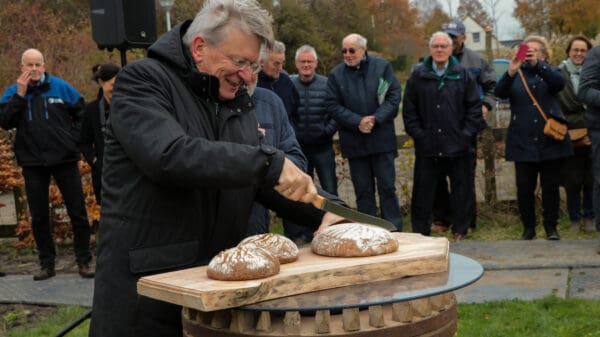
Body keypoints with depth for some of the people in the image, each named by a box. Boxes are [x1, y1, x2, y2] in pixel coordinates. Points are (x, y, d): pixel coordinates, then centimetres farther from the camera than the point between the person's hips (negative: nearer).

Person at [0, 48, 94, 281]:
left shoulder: (60, 87, 0)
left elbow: (82, 114, 7)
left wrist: (74, 140, -2)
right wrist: (20, 94, -15)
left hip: (64, 159, -1)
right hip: (32, 163, 1)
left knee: (78, 212, 1)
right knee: (39, 216, 8)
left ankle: (84, 261, 12)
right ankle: (47, 263, 19)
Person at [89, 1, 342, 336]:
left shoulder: (237, 100, 12)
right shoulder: (142, 80, -10)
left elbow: (261, 179, 15)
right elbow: (169, 155, -28)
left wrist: (322, 213, -1)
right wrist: (268, 161, -28)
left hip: (221, 279, 6)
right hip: (146, 283, -6)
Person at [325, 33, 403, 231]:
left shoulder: (382, 67, 3)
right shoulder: (336, 74, 5)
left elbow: (394, 96, -2)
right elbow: (332, 105, -2)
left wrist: (376, 118, -15)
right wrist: (357, 122, -14)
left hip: (382, 139, -1)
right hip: (354, 141, 1)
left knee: (387, 186, 1)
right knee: (363, 190, 7)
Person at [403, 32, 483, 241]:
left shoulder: (463, 75, 4)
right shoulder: (418, 76, 5)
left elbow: (474, 107, 4)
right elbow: (409, 110, 6)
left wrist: (467, 134, -4)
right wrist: (418, 134, -3)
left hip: (458, 146, 0)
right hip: (427, 147, 0)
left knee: (462, 191, 6)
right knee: (423, 191, 6)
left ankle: (460, 231, 20)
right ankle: (420, 232, 16)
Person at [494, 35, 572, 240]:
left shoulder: (548, 73, 9)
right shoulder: (516, 74, 9)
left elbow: (559, 83, -16)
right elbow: (499, 93, -11)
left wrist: (537, 64, -30)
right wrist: (510, 72, -30)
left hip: (550, 141, 0)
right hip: (523, 143, 0)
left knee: (551, 186, 4)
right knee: (524, 187, 2)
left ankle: (551, 227, 16)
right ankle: (528, 228, 14)